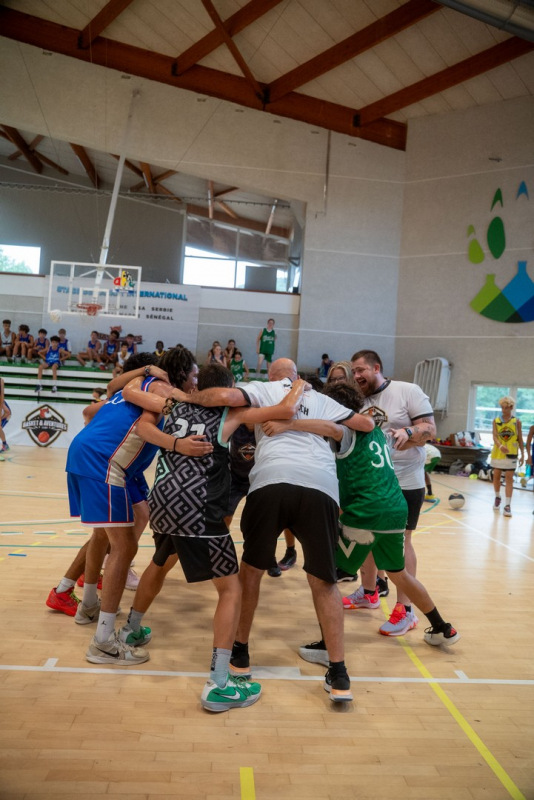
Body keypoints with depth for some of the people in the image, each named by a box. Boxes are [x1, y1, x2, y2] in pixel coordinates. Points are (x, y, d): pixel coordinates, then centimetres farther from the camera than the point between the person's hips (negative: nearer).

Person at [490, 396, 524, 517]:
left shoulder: (516, 422, 0)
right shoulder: (496, 421, 1)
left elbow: (520, 439, 5)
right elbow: (495, 436, -9)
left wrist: (522, 454, 1)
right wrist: (500, 446, -29)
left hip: (511, 454, -2)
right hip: (497, 453, 2)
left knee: (509, 479, -6)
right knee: (496, 476, 11)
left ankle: (507, 505, -8)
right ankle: (497, 497, 35)